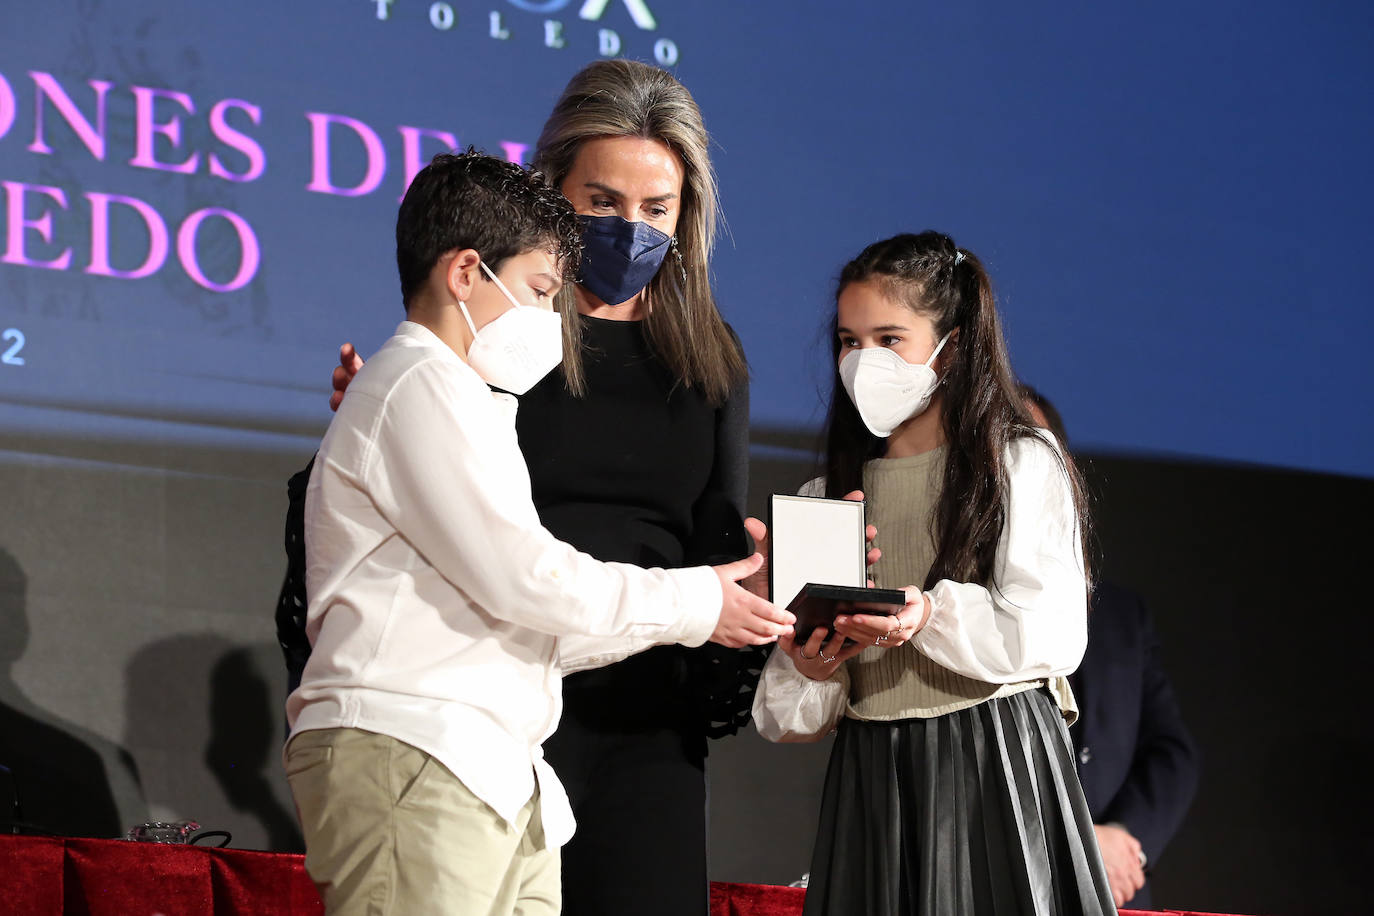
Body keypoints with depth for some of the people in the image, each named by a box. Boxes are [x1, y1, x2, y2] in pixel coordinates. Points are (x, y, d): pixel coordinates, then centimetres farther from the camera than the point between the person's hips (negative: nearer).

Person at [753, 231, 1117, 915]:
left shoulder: (1023, 467, 2)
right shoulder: (826, 496, 13)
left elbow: (1051, 635, -10)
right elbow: (789, 714, 13)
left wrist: (933, 615, -24)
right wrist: (807, 671, -10)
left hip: (992, 757, -3)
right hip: (869, 775, 4)